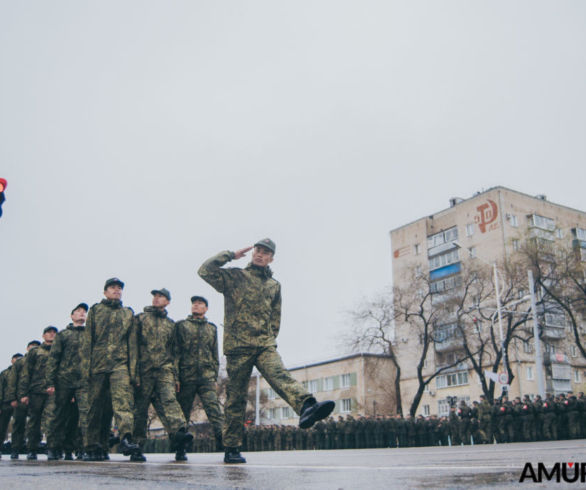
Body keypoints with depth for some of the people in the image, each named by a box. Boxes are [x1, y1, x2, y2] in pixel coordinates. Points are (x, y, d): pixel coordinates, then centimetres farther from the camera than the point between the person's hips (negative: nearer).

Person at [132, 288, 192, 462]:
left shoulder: (170, 324, 20)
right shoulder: (140, 318, 11)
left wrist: (175, 375, 14)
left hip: (165, 370, 1)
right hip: (143, 371, -1)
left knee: (169, 400, -17)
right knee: (140, 408, 1)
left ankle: (179, 434, -35)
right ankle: (137, 447, 8)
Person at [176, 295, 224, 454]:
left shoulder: (212, 328, 18)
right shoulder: (181, 325, 9)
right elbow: (175, 352, 3)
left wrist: (215, 378, 12)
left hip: (207, 377, 1)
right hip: (186, 377, -1)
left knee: (214, 410, -13)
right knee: (182, 415, 4)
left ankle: (223, 443, -18)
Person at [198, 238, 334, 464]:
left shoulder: (274, 286, 20)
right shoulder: (234, 276, 8)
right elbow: (205, 270, -5)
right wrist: (231, 255, 0)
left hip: (265, 346, 2)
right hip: (238, 346, -2)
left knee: (281, 376, -25)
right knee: (236, 397, 2)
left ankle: (306, 407, -51)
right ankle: (231, 449, 13)